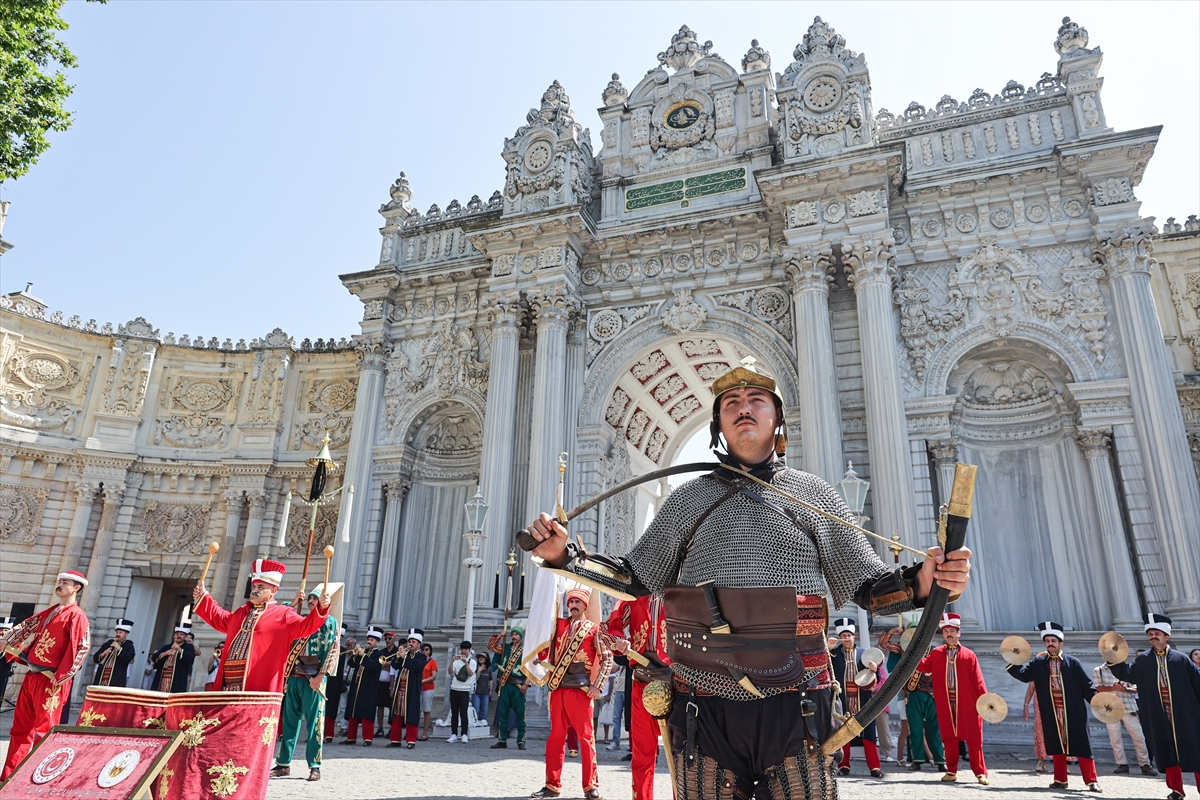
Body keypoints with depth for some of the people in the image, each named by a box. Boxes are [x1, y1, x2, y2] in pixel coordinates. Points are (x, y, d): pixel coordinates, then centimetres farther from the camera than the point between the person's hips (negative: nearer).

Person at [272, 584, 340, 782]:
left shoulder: (329, 622, 1)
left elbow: (333, 651, -6)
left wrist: (321, 675, -15)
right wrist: (293, 603, 3)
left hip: (313, 678, -5)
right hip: (294, 677, 5)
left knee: (314, 722, -2)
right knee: (289, 720, 9)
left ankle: (315, 766, 4)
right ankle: (284, 763, 18)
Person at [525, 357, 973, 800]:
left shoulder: (815, 495, 9)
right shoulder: (687, 500, 11)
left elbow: (867, 586, 9)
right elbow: (636, 579, 16)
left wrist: (923, 581, -12)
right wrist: (565, 556, 3)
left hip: (793, 710, 0)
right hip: (704, 711, 1)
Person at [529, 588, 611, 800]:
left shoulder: (593, 629, 1)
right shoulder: (558, 625, 13)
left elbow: (607, 658, -1)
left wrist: (597, 686, -7)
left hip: (581, 689, -4)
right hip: (558, 688, 4)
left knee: (586, 736, -2)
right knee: (555, 736, 9)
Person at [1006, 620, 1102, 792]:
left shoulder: (1073, 662, 1)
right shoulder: (1038, 663, 5)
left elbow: (1087, 686, 1)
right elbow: (1022, 674, -4)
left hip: (1074, 712, -2)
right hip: (1052, 713, 2)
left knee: (1082, 746, 2)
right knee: (1056, 746, 7)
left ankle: (1092, 780, 11)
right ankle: (1060, 780, 16)